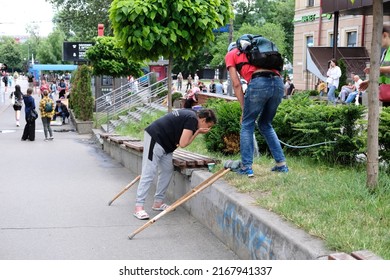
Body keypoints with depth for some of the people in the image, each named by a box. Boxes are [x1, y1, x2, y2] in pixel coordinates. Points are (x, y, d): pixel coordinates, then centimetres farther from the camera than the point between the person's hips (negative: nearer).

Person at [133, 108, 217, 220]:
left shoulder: (189, 114, 14)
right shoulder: (192, 119, -15)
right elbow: (183, 144, -18)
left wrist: (196, 132, -4)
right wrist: (197, 132, -7)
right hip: (154, 138, -10)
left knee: (167, 171, 11)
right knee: (149, 173, -12)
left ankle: (158, 202, 18)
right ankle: (138, 207, -13)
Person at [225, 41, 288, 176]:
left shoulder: (230, 55, 23)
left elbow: (236, 84, 10)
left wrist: (243, 108, 12)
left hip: (259, 83, -5)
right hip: (278, 82, 5)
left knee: (247, 125, 9)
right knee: (266, 125, 21)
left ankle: (247, 167, 5)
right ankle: (281, 164, 19)